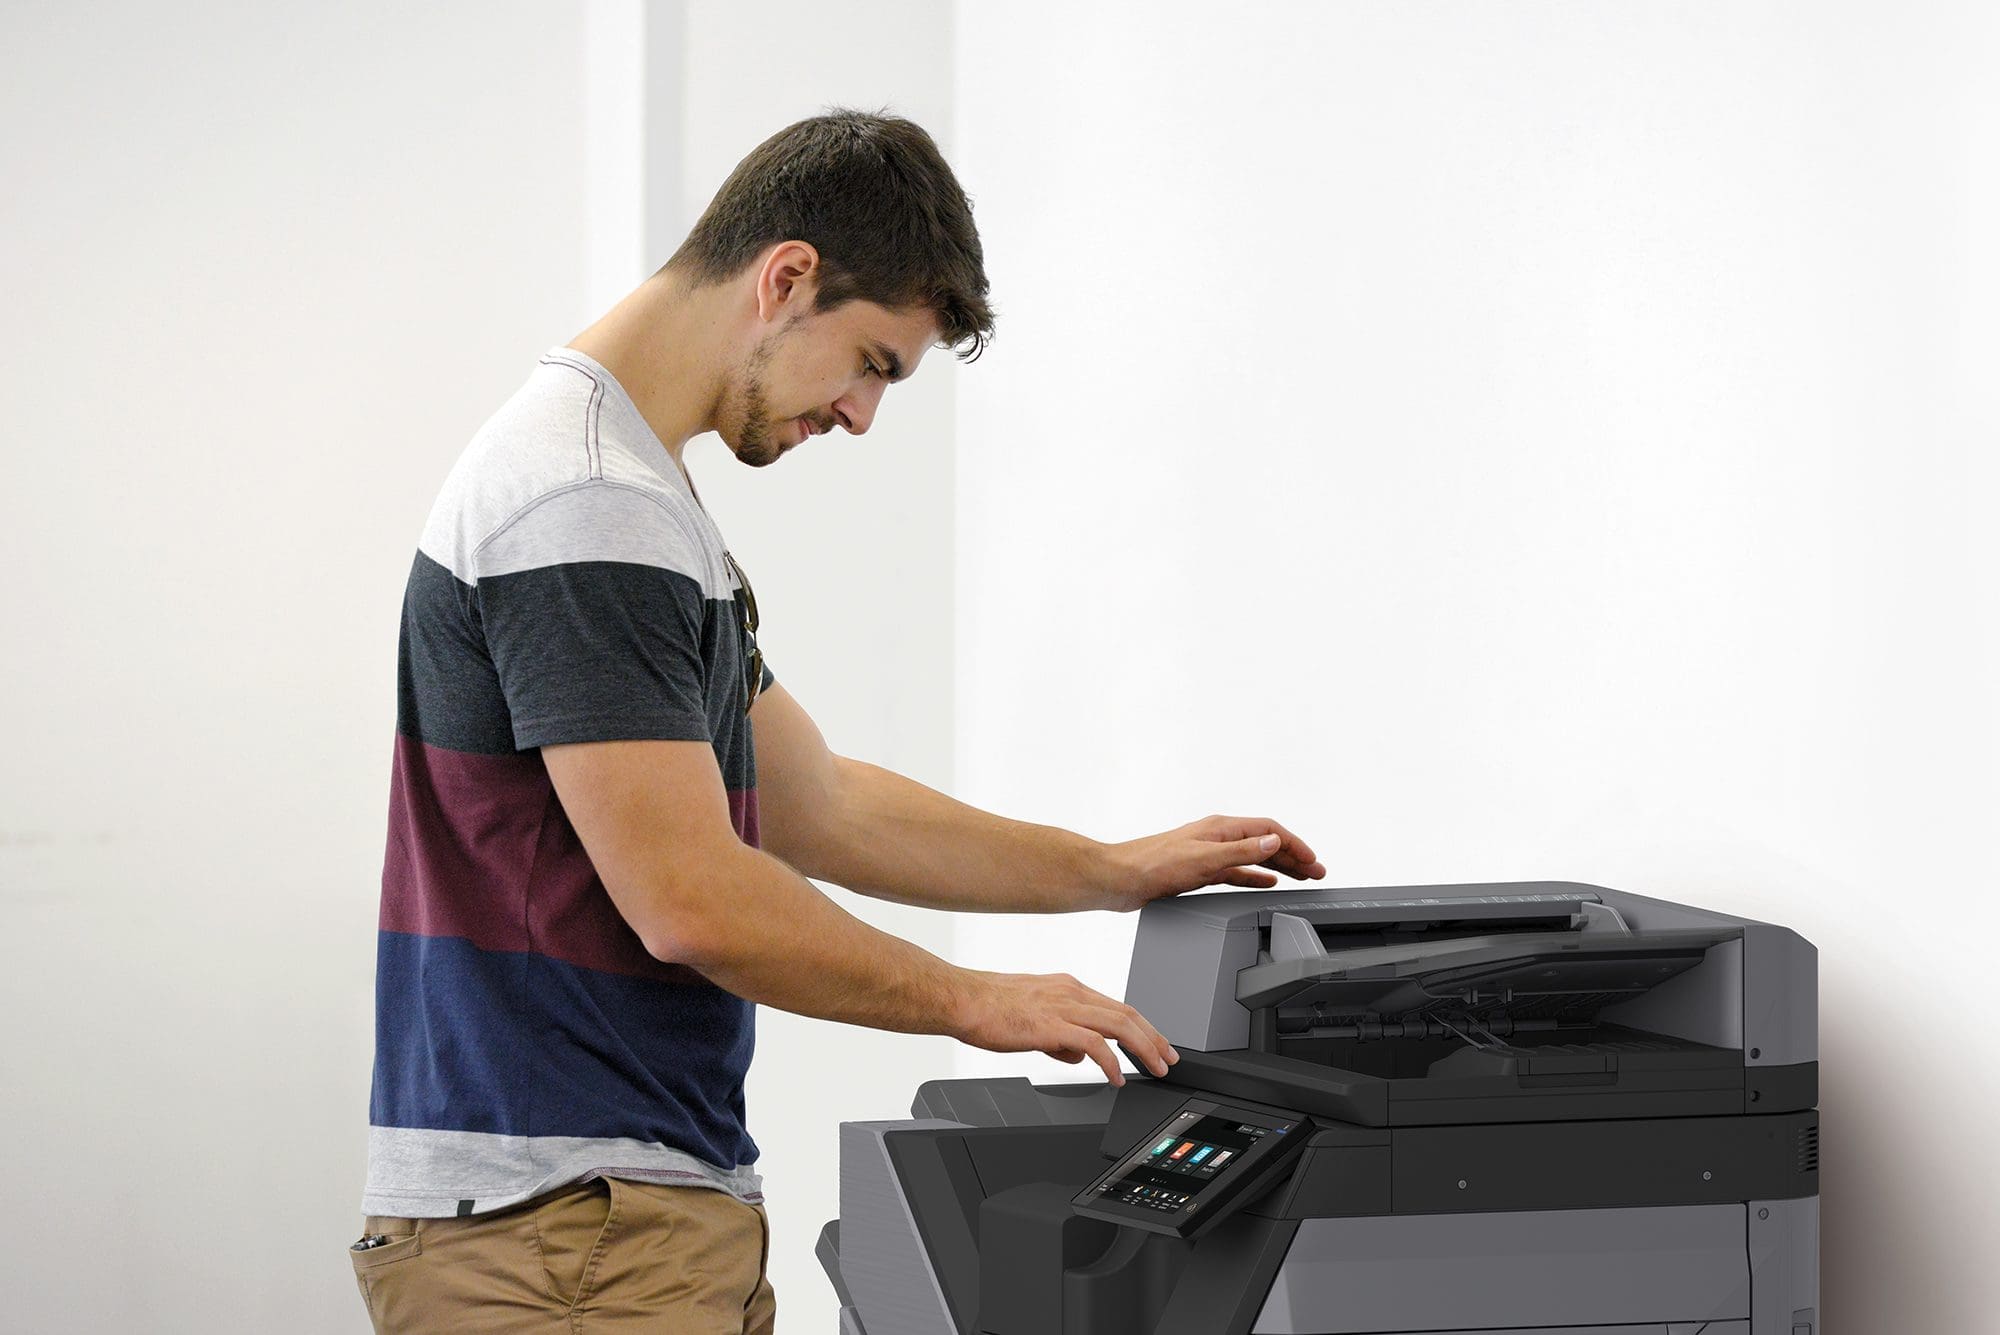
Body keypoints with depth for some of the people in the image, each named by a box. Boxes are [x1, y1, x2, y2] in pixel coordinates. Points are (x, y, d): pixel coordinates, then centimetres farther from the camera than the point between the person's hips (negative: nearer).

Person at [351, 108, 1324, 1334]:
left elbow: (817, 808, 23)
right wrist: (971, 1002, -8)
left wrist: (1116, 872, 21)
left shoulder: (640, 491, 16)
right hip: (555, 1231, -10)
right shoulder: (581, 504, -18)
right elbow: (692, 899, -22)